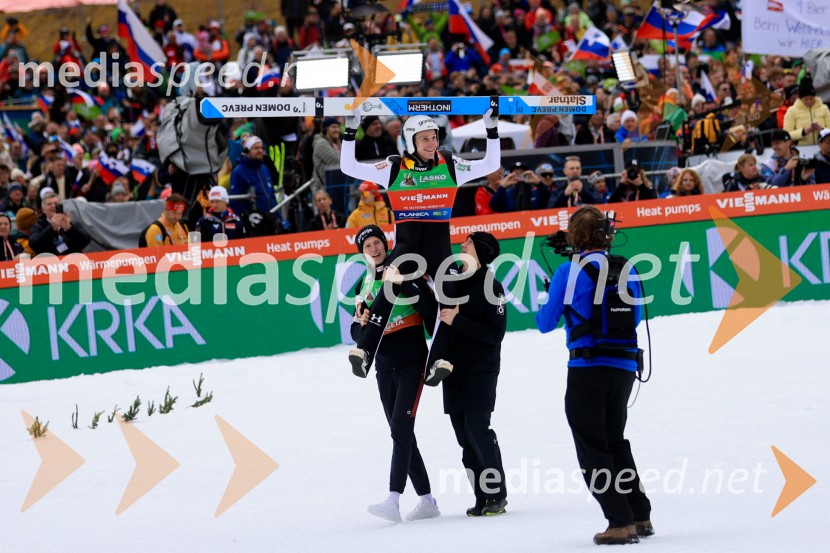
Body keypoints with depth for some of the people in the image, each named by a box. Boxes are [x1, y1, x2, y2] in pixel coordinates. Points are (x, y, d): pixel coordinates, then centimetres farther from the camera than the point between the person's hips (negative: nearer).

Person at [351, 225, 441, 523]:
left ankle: (393, 500, -27)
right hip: (385, 366, 6)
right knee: (402, 434, 8)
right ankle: (427, 501, 15)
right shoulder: (364, 287, 14)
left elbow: (430, 308, -12)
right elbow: (357, 333, 12)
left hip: (411, 361, -6)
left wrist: (405, 284, -23)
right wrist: (362, 324, -10)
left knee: (401, 429, -18)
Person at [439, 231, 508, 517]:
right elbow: (438, 322, 21)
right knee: (463, 432, 4)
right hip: (454, 369, 7)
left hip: (481, 370, -7)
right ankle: (482, 496, 9)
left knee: (477, 428, -13)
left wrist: (458, 321, -21)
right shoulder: (452, 281, 10)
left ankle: (497, 494, -4)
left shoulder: (490, 286, -10)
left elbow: (495, 333, -17)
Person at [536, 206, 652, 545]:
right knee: (615, 441, 21)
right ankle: (640, 516, 21)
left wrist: (546, 304, 19)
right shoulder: (625, 269, 5)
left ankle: (621, 523, -7)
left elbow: (546, 323, -2)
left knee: (592, 448, 2)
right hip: (625, 366, 5)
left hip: (589, 368, -5)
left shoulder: (570, 272, -9)